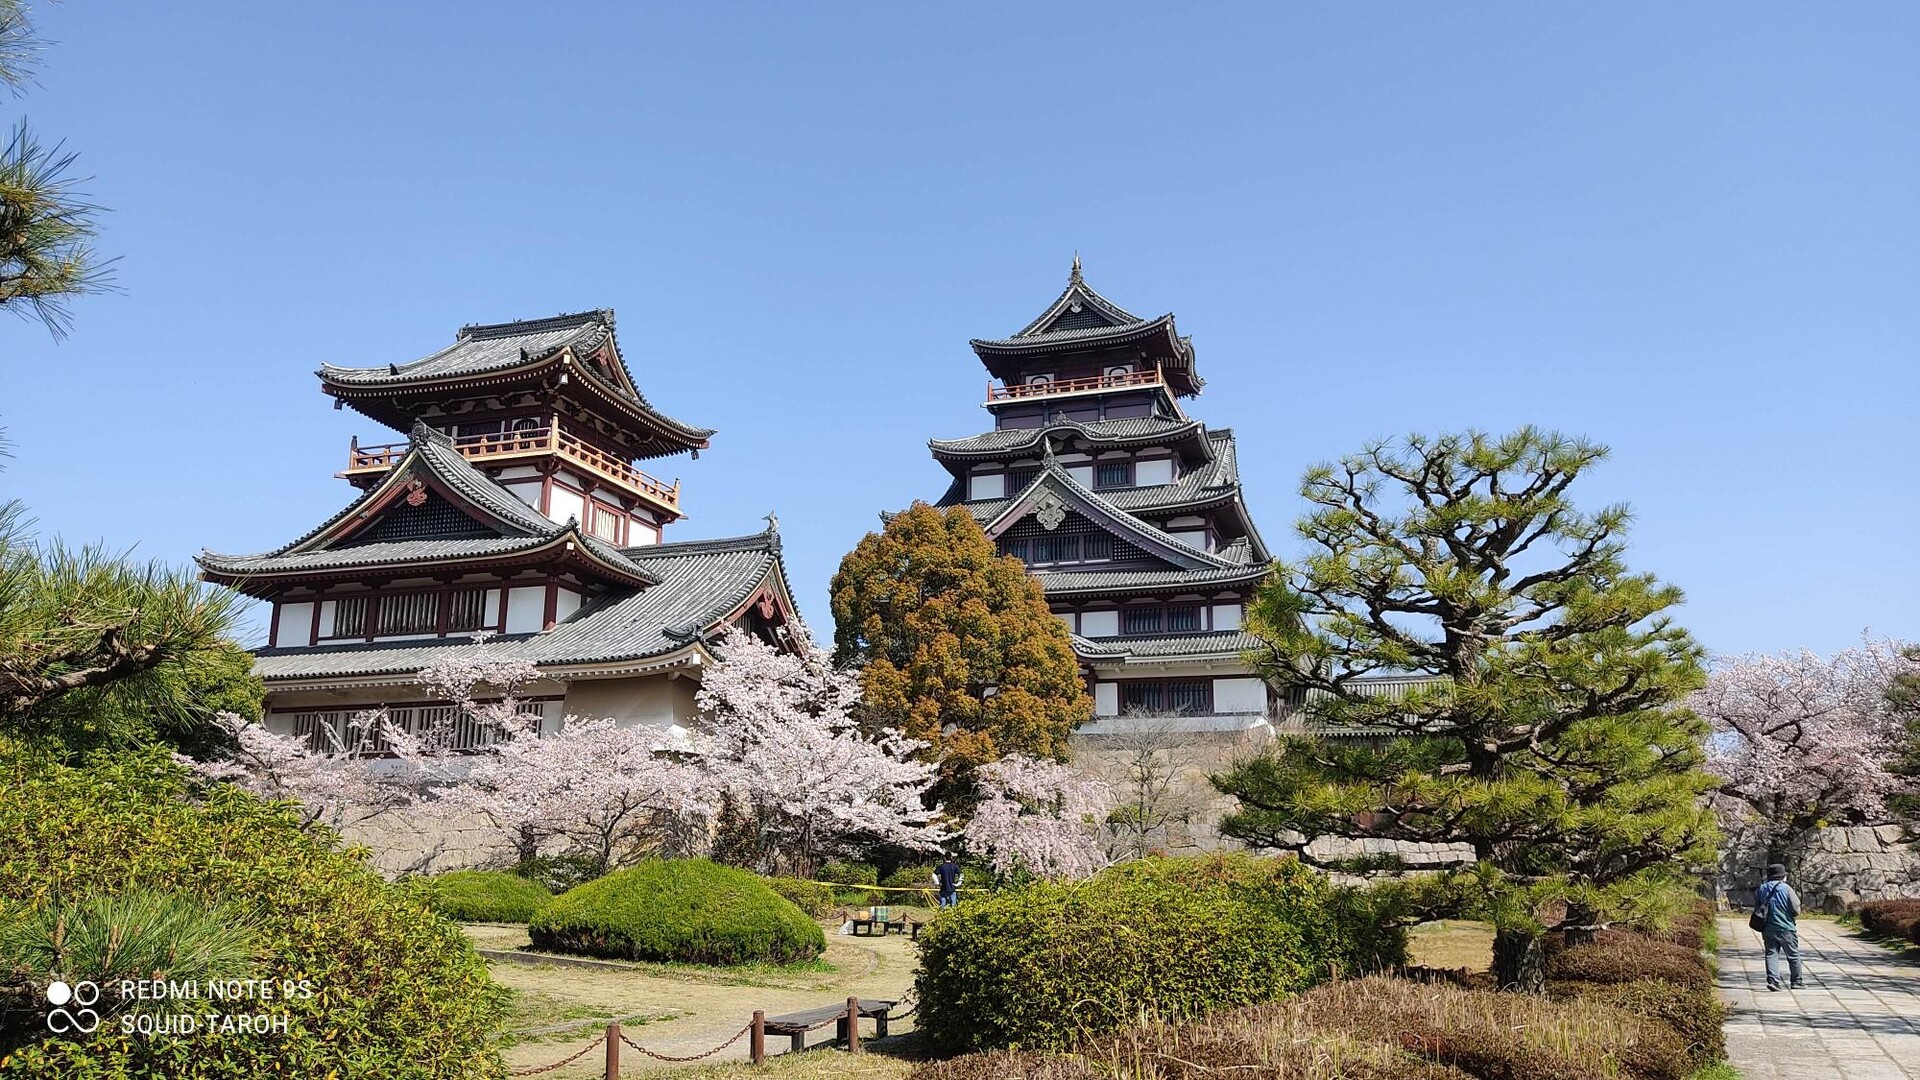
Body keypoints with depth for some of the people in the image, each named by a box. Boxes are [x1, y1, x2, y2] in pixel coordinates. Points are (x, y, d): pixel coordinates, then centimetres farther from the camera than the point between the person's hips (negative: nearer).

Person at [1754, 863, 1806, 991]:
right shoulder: (1786, 889, -11)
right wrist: (1793, 917, 10)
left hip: (1768, 929, 3)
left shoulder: (1761, 889, 4)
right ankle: (1796, 981, 21)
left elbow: (1757, 908, 8)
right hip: (1786, 928, -3)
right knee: (1793, 955, 12)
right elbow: (1796, 909, -10)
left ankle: (1772, 980, -9)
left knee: (1771, 954, 4)